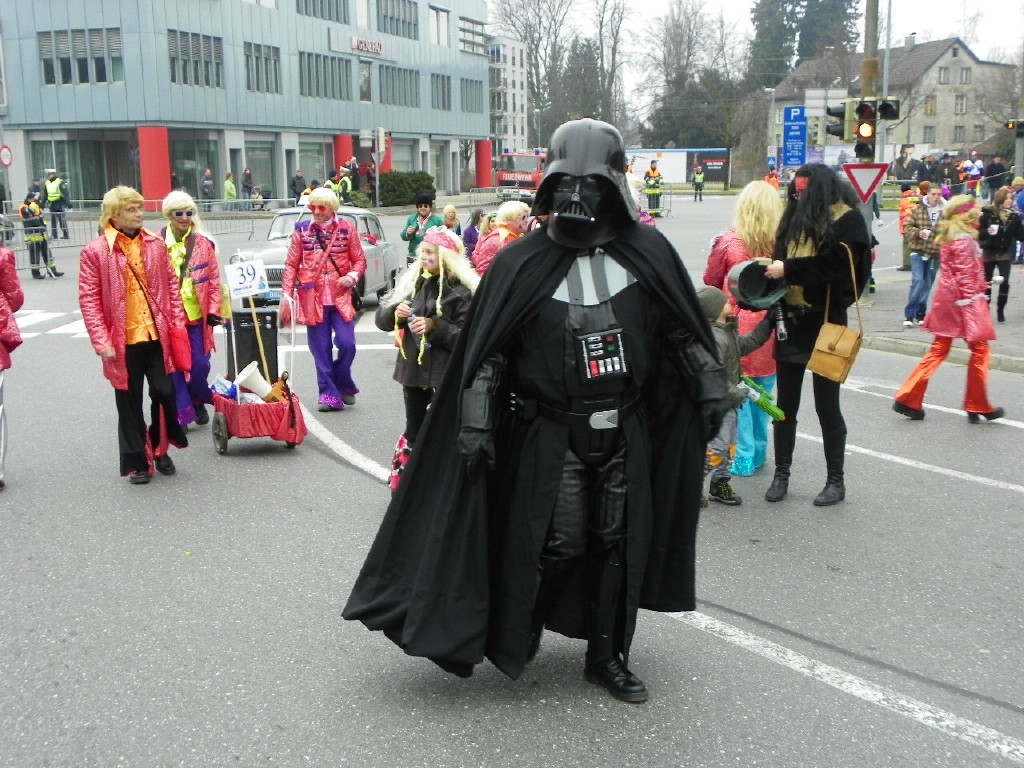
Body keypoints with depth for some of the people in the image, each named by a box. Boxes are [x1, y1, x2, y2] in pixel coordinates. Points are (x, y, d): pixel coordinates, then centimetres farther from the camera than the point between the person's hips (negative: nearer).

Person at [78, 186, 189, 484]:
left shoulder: (156, 245, 5)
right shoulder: (95, 252, -6)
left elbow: (171, 285, 11)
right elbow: (88, 299, -7)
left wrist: (177, 324, 3)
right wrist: (102, 342, -13)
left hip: (158, 335, 2)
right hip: (122, 340, -2)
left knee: (164, 393, 2)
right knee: (130, 403, 8)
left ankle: (160, 450, 25)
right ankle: (136, 461, 21)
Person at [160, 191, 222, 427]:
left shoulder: (203, 244, 4)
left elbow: (214, 280, 5)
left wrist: (213, 310, -1)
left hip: (197, 315, 1)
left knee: (200, 364, 4)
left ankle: (198, 401, 30)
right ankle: (182, 411, 13)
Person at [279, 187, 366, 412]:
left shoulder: (346, 230, 2)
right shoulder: (301, 230, 3)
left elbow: (359, 260, 7)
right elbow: (291, 265, 4)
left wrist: (352, 277, -13)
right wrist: (286, 296, -2)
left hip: (340, 298, 0)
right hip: (313, 300, 0)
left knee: (347, 343, -9)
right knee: (321, 350, 3)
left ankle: (342, 384, 16)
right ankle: (329, 394, 12)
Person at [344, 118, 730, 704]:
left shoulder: (647, 252, 0)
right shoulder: (520, 264, -6)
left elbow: (686, 332, 10)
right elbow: (485, 353, -5)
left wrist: (712, 390, 9)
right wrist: (475, 423, -9)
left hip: (628, 431, 3)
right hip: (551, 434, -3)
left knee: (621, 543, 9)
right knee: (553, 543, -2)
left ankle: (608, 656, 26)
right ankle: (515, 638, 23)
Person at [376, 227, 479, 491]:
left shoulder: (461, 290, -12)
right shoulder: (412, 281, 5)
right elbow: (381, 318, 9)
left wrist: (435, 326, -24)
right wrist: (395, 313, -12)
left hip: (447, 372, -5)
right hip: (413, 367, 5)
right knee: (413, 430, 18)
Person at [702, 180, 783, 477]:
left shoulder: (728, 242, -12)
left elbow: (710, 280, 1)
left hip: (737, 325, -2)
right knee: (763, 390, 15)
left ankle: (744, 457, 12)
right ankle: (758, 453, 26)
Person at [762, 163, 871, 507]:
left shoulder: (847, 220, -6)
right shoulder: (796, 217, 13)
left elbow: (836, 264, -20)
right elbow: (781, 257, 15)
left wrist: (788, 269, -19)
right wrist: (772, 269, -7)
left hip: (825, 323, -6)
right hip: (791, 322, 6)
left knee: (827, 406, 3)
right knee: (786, 405, 11)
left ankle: (836, 481, 16)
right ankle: (781, 475, 21)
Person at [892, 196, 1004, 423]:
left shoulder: (949, 236, 12)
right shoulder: (964, 240, -15)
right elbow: (966, 275, -18)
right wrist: (972, 307, -19)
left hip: (947, 298, 9)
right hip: (964, 300, -9)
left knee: (938, 350, 10)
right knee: (980, 349, 3)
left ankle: (907, 398, 5)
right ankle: (977, 407, 9)